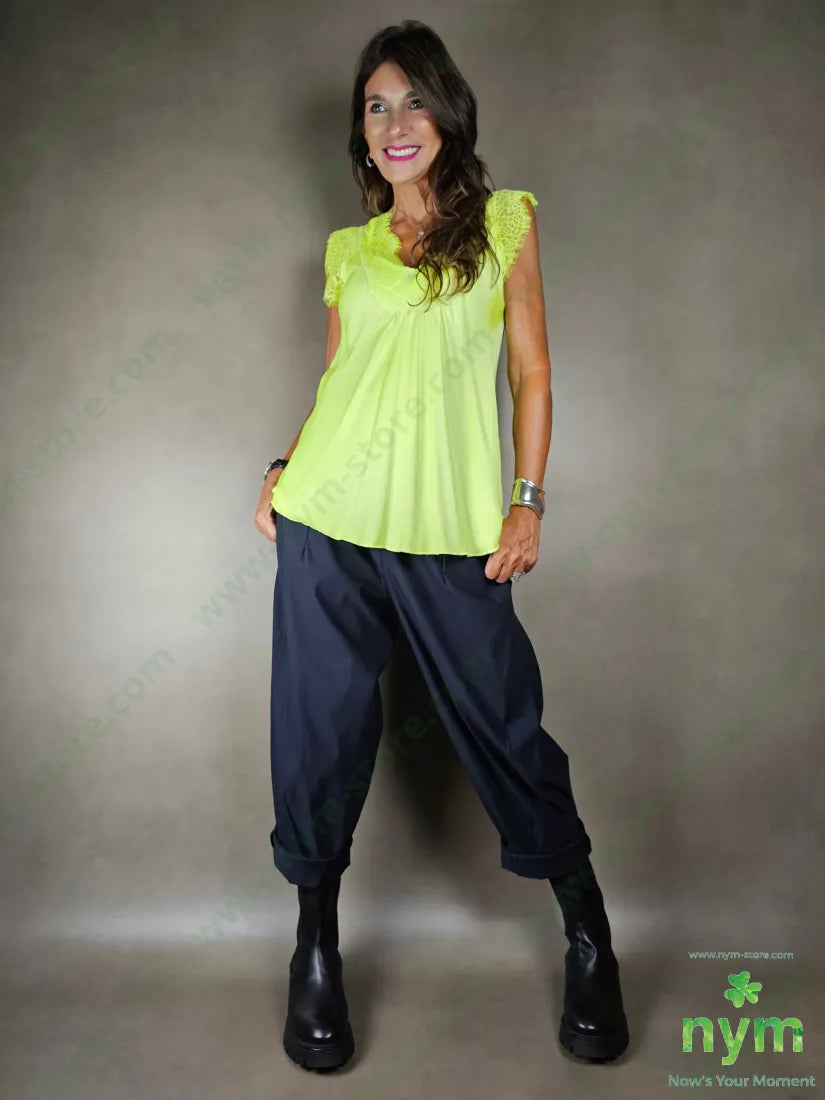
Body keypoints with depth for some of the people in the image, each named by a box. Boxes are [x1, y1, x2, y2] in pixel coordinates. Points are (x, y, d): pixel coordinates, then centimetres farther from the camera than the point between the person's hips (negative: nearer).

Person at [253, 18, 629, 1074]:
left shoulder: (506, 221, 9)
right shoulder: (347, 250, 15)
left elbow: (532, 369, 5)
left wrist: (528, 500, -3)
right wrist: (286, 467, 4)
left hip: (451, 528, -2)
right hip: (327, 519, 3)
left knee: (501, 718, 1)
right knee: (323, 723, 4)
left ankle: (587, 928, 24)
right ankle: (316, 942, 24)